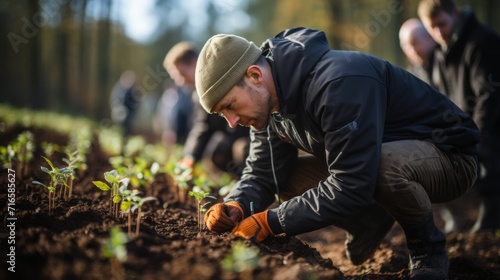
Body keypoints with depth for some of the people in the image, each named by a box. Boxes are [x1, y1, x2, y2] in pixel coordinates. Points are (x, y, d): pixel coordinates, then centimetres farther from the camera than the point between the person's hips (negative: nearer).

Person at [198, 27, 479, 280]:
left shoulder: (339, 83, -34)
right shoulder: (270, 101, -6)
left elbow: (350, 186, -37)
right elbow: (261, 173, -3)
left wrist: (271, 221, -32)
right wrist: (235, 207, -25)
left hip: (450, 155, -7)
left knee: (385, 163, -40)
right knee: (290, 179, -7)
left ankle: (428, 251, -11)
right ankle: (374, 221, 11)